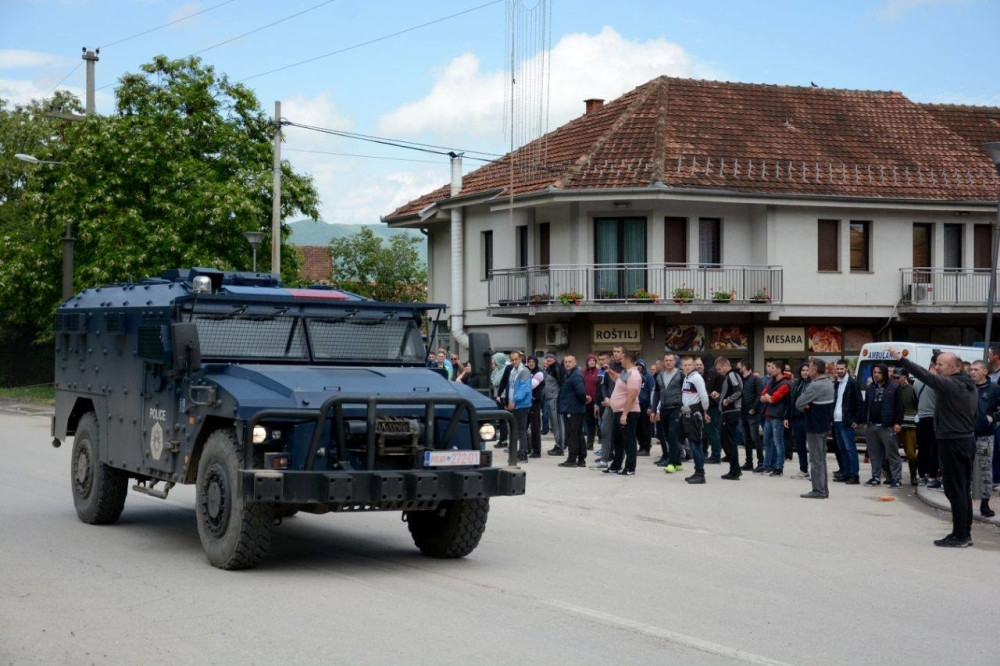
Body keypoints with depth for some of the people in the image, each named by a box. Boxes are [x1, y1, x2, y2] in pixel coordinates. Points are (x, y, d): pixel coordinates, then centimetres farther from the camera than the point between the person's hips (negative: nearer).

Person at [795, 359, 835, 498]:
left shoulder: (815, 386, -21)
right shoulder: (829, 384, 11)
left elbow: (799, 403, -17)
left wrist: (804, 407, 2)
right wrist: (808, 405, -6)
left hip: (814, 427, -9)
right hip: (825, 425, 9)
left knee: (816, 459, -4)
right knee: (821, 458, 15)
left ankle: (818, 490, -2)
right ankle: (823, 489, 20)